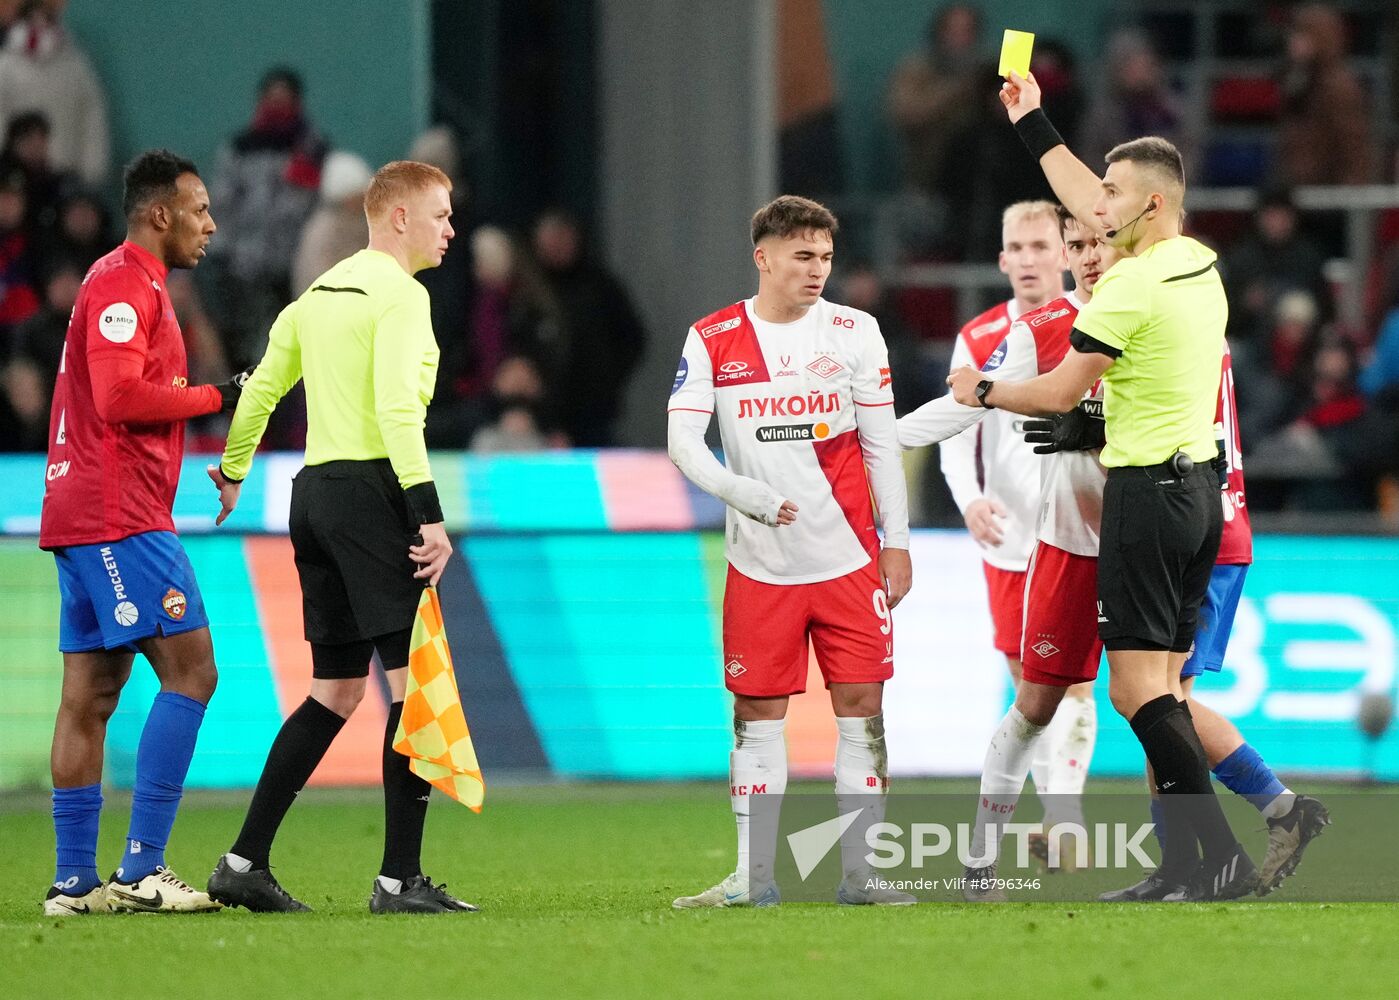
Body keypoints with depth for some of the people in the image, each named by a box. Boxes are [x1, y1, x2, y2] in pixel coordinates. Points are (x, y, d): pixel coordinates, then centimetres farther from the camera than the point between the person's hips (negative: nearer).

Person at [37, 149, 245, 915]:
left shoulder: (129, 284, 22)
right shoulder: (124, 283, -10)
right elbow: (120, 395, -20)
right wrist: (214, 398, -11)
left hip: (84, 519, 11)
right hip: (118, 516, -11)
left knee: (90, 693, 7)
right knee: (190, 671, -12)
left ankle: (75, 880, 6)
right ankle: (141, 869, -16)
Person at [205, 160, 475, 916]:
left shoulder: (323, 291, 17)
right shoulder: (399, 294, -9)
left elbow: (263, 386, 21)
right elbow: (396, 408, -20)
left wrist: (233, 472, 33)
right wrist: (428, 512, -23)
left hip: (315, 488, 9)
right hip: (372, 486, -9)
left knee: (337, 690, 12)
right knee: (414, 677, -7)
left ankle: (245, 862, 8)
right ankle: (401, 878, -11)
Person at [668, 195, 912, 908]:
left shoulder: (853, 333, 3)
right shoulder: (713, 340, 1)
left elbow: (880, 444, 6)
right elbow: (682, 442, -4)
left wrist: (897, 542, 2)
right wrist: (751, 496, -17)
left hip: (849, 555, 0)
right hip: (760, 562, 0)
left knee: (861, 704, -2)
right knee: (757, 713, 3)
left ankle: (861, 871, 2)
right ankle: (753, 875, 8)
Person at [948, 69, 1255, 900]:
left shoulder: (1132, 287, -16)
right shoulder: (1200, 264, 9)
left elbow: (1059, 393, -11)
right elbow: (1091, 203, 25)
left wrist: (982, 392, 7)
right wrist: (1032, 123, 32)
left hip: (1147, 490, -9)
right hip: (1199, 485, 9)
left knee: (1138, 686, -10)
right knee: (1163, 685, 10)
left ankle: (1225, 855, -18)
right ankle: (1184, 862, 6)